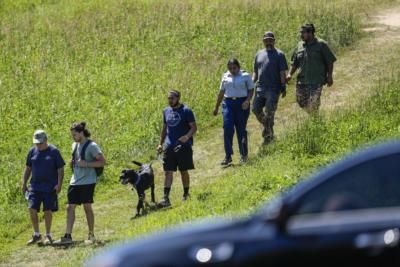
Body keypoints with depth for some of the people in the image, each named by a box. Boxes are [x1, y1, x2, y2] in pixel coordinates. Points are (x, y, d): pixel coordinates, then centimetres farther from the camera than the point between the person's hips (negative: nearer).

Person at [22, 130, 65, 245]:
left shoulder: (54, 151, -3)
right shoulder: (32, 151, 7)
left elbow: (60, 169, -2)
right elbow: (28, 168, 16)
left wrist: (59, 184, -11)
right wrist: (24, 183, 9)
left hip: (50, 188, -3)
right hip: (35, 187, 3)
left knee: (48, 211, 0)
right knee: (32, 209, -5)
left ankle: (48, 235, 14)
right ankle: (36, 234, 9)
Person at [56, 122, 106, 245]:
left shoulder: (91, 146, -10)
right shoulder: (75, 145, 12)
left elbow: (102, 162, -13)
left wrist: (86, 164, -21)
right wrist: (73, 162, 5)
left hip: (87, 181, -7)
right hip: (75, 181, 7)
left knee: (87, 207, 0)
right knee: (70, 207, 0)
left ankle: (91, 235, 12)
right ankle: (68, 236, 0)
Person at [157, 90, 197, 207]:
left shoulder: (186, 111, -6)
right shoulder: (166, 111, 11)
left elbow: (194, 127, -10)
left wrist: (187, 136, -29)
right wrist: (160, 143, 16)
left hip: (183, 146, -4)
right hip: (169, 146, 4)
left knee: (184, 171, 7)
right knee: (168, 172, -4)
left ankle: (186, 195, 24)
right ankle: (166, 199, -9)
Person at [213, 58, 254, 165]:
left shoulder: (245, 76, 2)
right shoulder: (225, 76, 11)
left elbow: (251, 90, 2)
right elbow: (221, 92, 18)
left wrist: (247, 101, -16)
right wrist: (216, 107, 19)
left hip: (241, 104, -2)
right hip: (228, 103, 2)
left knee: (241, 130, 3)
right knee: (227, 129, -9)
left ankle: (243, 155, 18)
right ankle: (228, 156, -7)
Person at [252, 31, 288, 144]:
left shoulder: (279, 55, 0)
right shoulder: (259, 54, 15)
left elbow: (283, 73, -5)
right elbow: (255, 71, 21)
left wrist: (283, 88, -12)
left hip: (273, 89, -5)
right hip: (260, 88, 5)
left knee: (269, 112, -5)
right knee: (256, 109, 0)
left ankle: (268, 135, 4)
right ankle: (266, 125, 24)